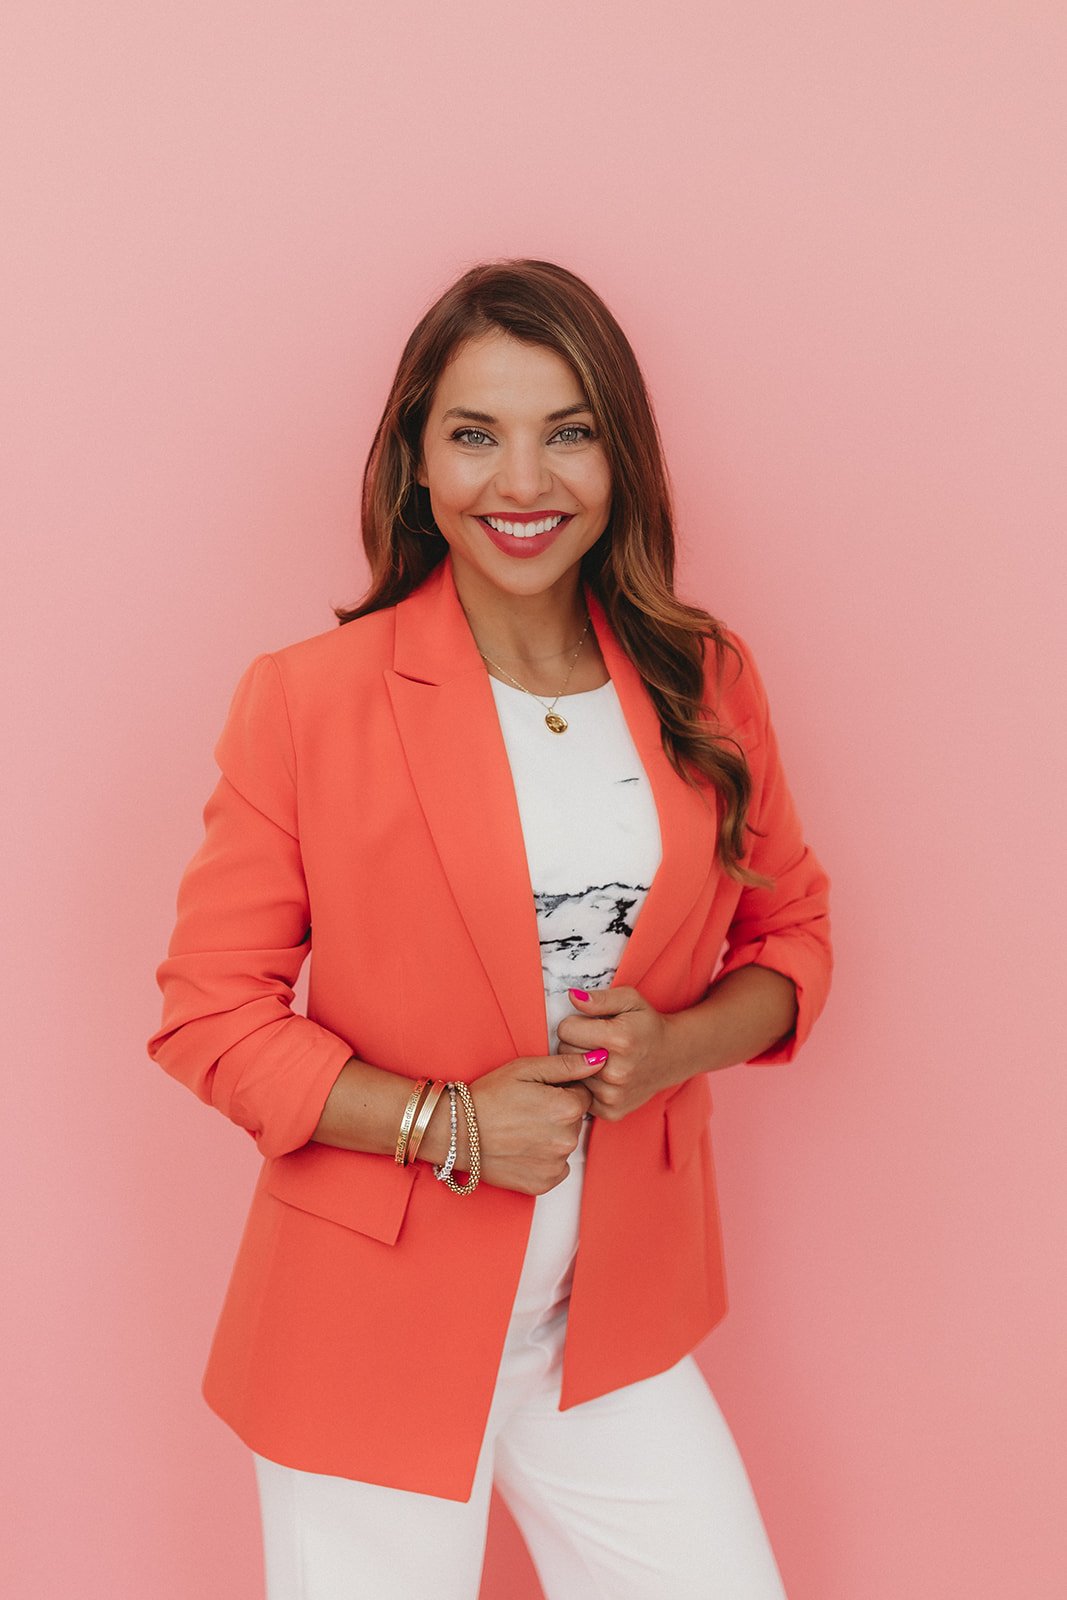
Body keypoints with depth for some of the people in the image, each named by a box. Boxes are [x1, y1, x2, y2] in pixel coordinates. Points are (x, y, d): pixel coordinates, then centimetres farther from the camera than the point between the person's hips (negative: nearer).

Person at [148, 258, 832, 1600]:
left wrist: (682, 1040, -11)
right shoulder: (305, 699, -10)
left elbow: (790, 931, 10)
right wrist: (446, 1124, -18)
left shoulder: (704, 684, 1)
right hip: (372, 1339, -3)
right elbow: (209, 1011, -7)